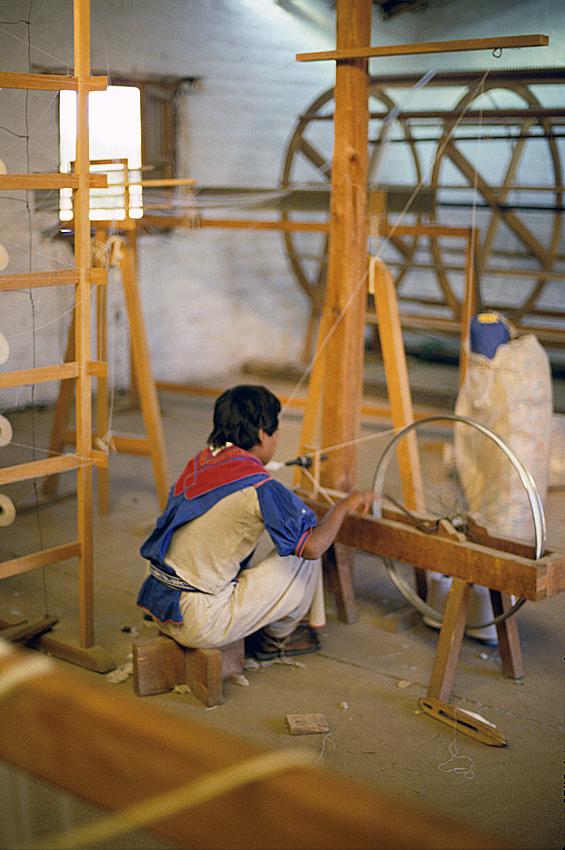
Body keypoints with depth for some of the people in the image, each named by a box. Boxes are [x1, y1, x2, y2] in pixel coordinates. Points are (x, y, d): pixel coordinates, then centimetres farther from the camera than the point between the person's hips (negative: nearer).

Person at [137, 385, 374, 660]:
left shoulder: (199, 462, 7)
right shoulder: (257, 486, -17)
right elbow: (313, 546, -18)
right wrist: (344, 506, 1)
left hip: (157, 605, 8)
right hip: (200, 624, -8)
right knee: (304, 560, 4)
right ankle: (277, 637, 23)